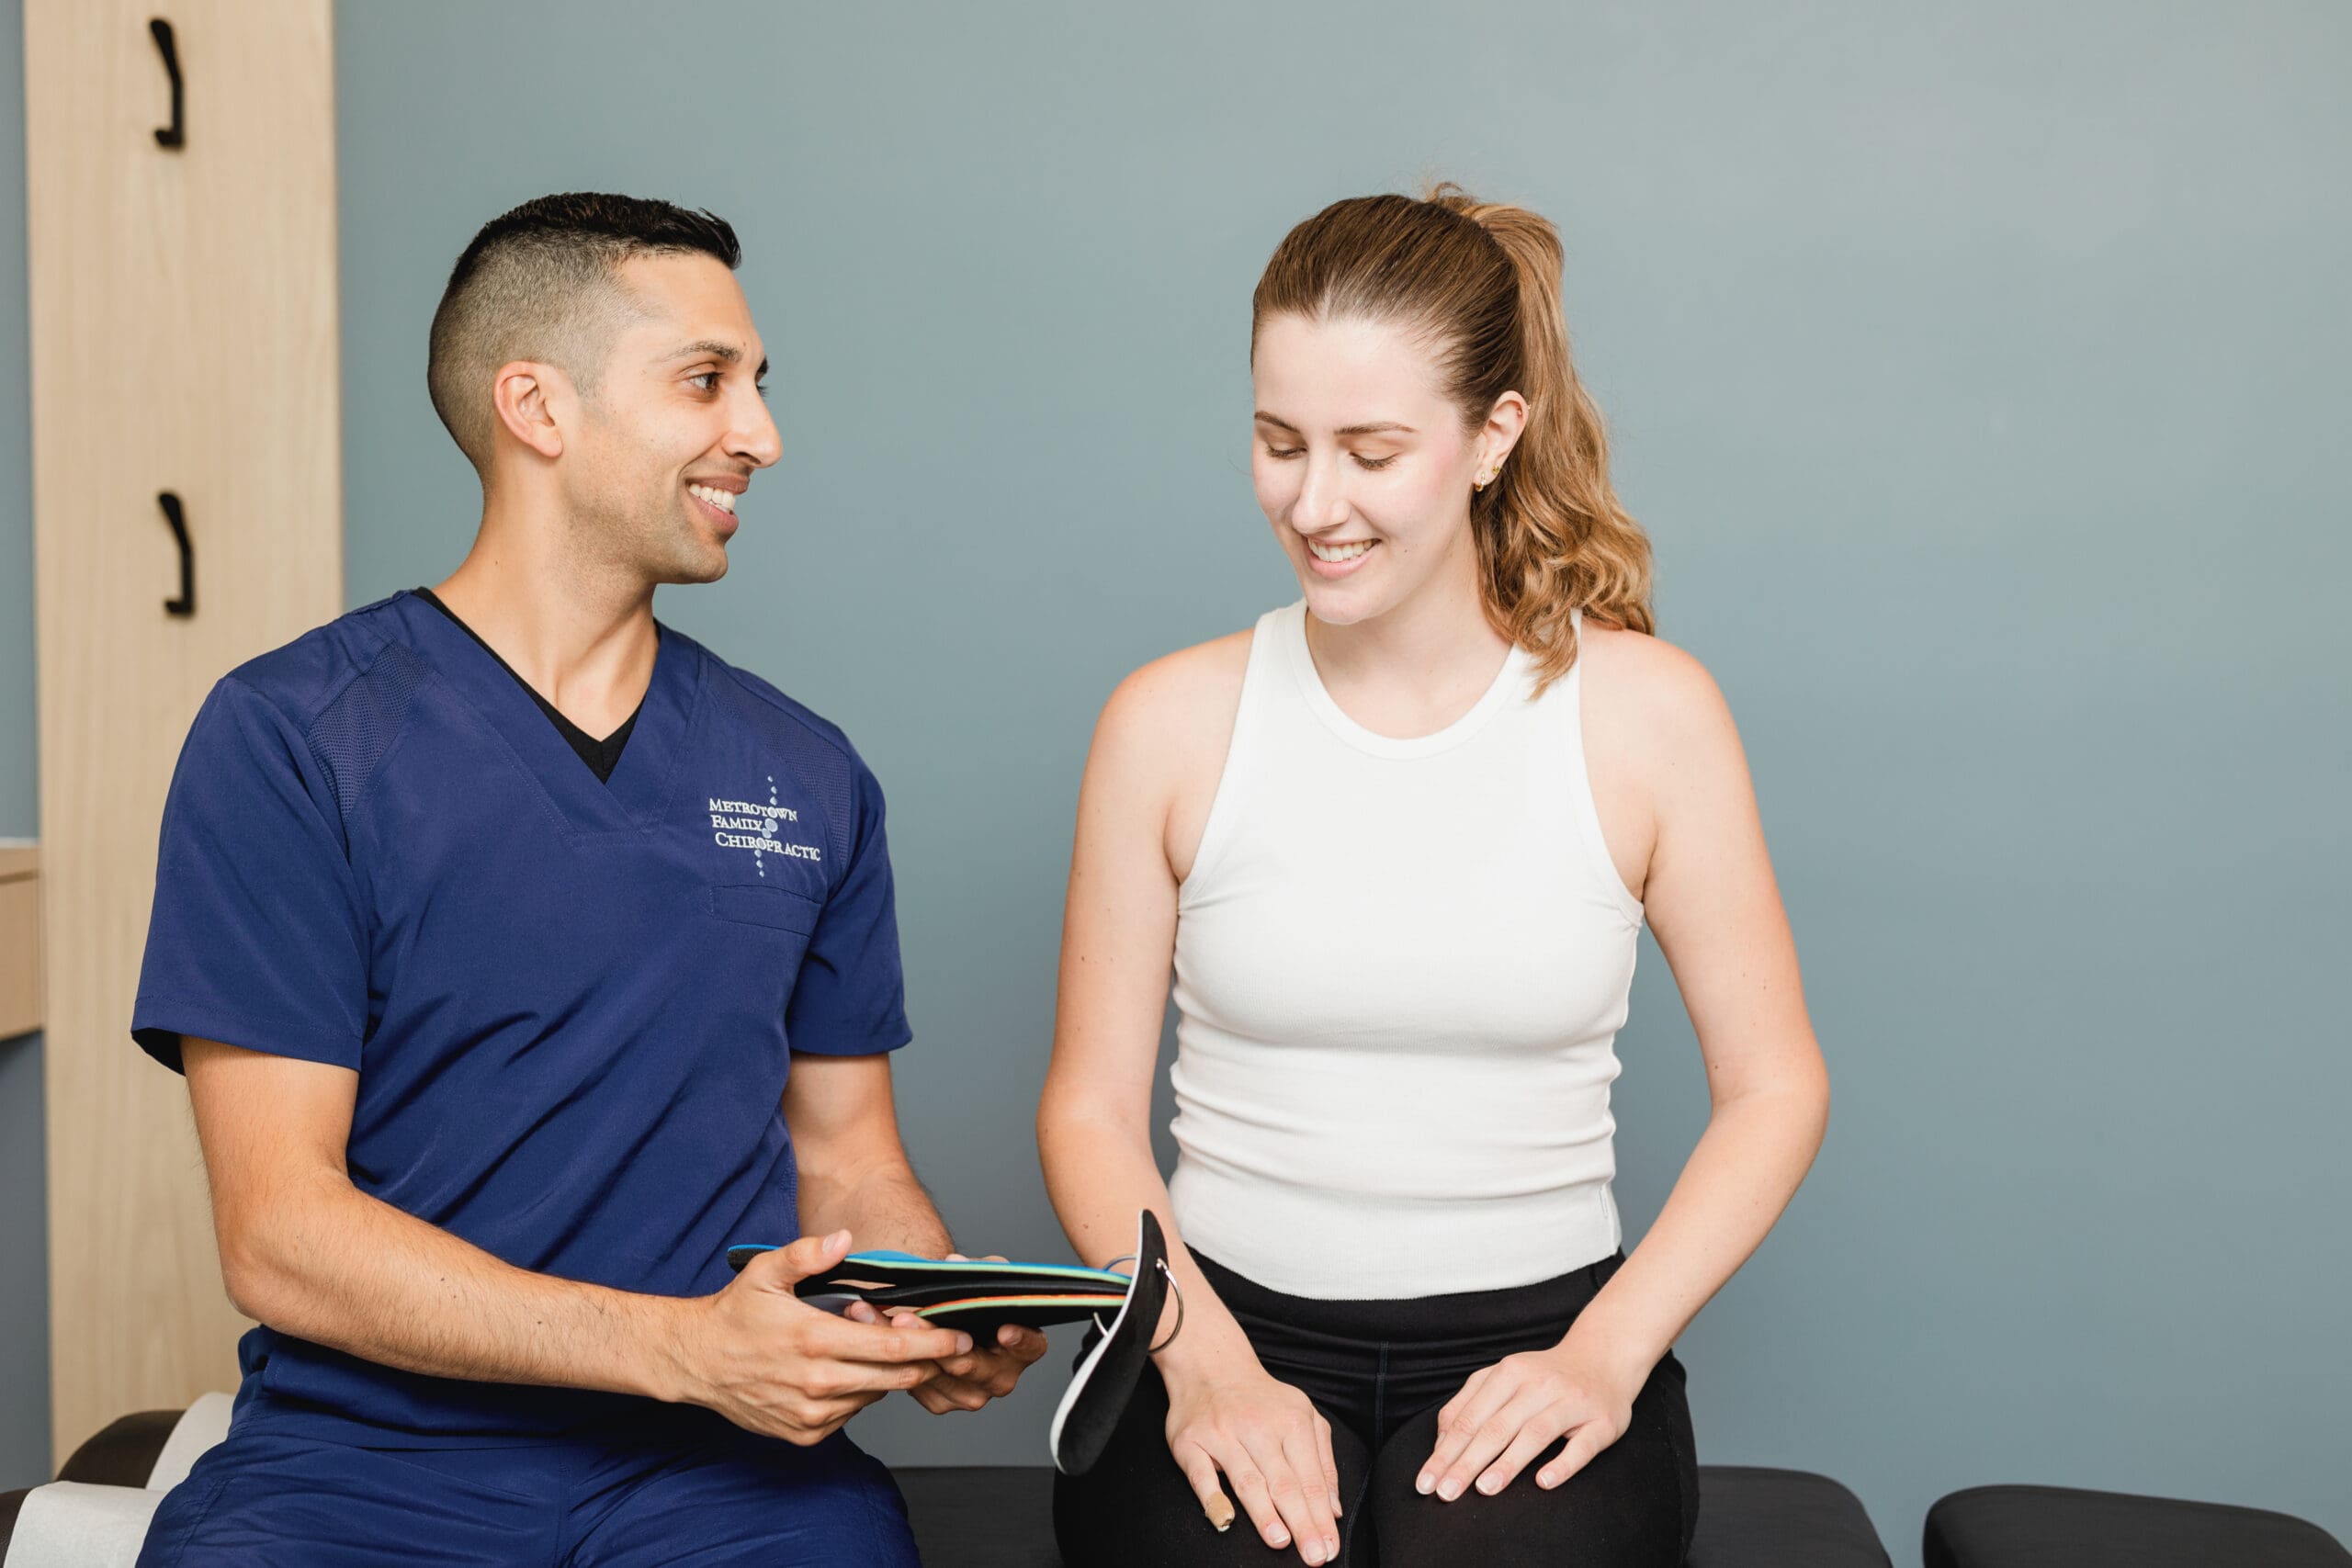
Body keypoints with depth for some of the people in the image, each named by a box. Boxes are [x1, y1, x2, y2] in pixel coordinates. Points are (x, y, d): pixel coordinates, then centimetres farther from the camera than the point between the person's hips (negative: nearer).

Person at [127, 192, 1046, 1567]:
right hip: (367, 1454, -2)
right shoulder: (288, 740, -3)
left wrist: (943, 1318, -6)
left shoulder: (808, 778, 11)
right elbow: (280, 1238, -9)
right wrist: (684, 1344, -19)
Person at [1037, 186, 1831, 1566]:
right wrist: (1205, 1356, -11)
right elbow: (1091, 1106, 5)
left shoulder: (1646, 712, 1)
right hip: (1231, 1333, 0)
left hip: (1533, 1341, 0)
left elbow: (1775, 1089, 5)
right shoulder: (1171, 722, 2)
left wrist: (1606, 1353, -7)